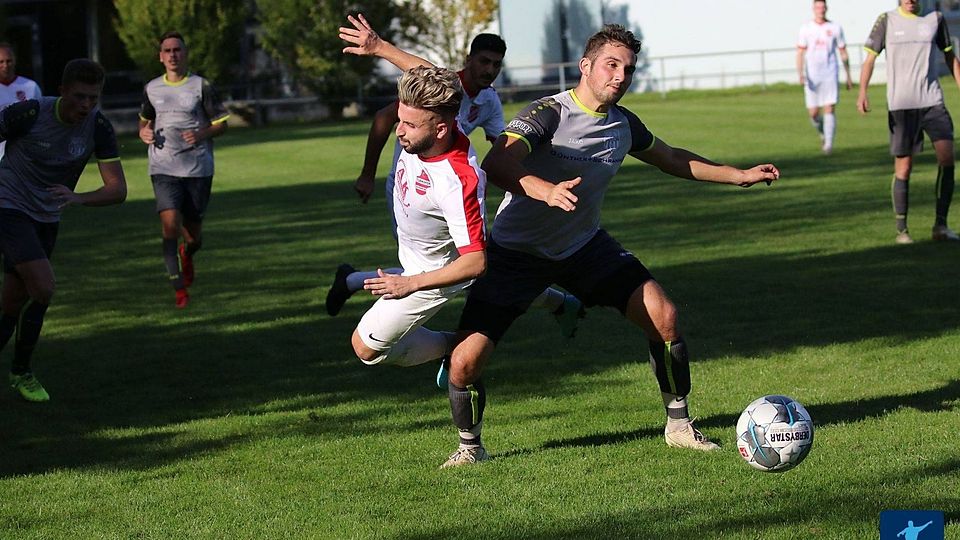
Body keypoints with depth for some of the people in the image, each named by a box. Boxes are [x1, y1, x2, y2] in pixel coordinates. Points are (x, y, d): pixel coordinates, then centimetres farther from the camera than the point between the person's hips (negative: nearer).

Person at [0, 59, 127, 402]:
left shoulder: (98, 127, -12)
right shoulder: (29, 114, -22)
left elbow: (117, 190, -15)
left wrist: (78, 198, -33)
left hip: (47, 219, 5)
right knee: (43, 288, -20)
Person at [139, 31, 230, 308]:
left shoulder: (201, 86, -1)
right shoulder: (152, 89, 8)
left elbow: (221, 124, 2)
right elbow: (145, 118, 26)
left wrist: (202, 134, -17)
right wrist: (144, 132, 3)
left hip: (198, 168, -1)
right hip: (164, 168, 1)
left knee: (193, 232, 4)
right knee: (170, 223, -18)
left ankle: (187, 254, 43)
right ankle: (179, 288, -10)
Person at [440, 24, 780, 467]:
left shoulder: (623, 124, -1)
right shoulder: (549, 113, -22)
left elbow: (671, 159, 20)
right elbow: (496, 165, -39)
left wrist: (739, 176, 18)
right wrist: (546, 191, -57)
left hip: (585, 247, 5)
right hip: (516, 252, -5)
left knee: (663, 316, -9)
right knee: (466, 359, -16)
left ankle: (679, 426, 10)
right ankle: (470, 446, 12)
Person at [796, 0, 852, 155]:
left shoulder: (835, 28, 5)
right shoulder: (806, 29, 4)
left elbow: (843, 53, 11)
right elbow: (800, 53, 1)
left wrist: (848, 77, 11)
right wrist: (800, 74, -13)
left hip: (830, 75, -1)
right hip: (812, 77, 1)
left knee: (829, 109, -12)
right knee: (813, 113, 1)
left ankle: (829, 143, -13)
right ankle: (823, 133, 30)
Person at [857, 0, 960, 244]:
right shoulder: (887, 20, 2)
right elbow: (870, 57, 0)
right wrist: (862, 92, -15)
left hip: (932, 101, 2)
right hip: (900, 104, -2)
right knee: (903, 167, 0)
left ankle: (940, 225, -6)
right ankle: (901, 230, 12)